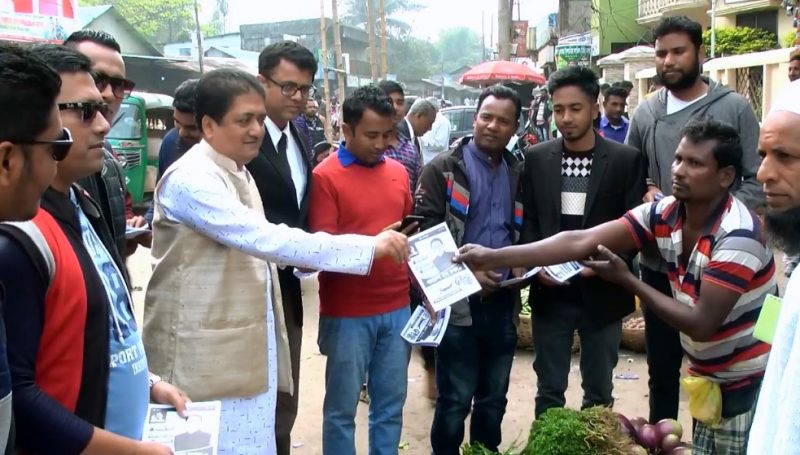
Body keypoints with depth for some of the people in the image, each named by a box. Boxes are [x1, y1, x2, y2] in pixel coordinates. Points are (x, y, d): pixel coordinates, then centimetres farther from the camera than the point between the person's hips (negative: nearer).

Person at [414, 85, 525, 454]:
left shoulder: (518, 174, 11)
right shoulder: (443, 169, -4)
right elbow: (426, 233, -9)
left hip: (503, 302, 5)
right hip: (459, 301, -5)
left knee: (494, 398, 17)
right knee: (455, 400, 5)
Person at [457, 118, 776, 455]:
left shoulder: (738, 234, -26)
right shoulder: (663, 215, -9)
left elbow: (701, 323, -27)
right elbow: (581, 241, -19)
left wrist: (627, 280, -21)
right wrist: (492, 257, -27)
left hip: (750, 387, -5)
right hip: (707, 380, 5)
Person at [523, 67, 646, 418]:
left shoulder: (627, 160, -4)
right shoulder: (537, 158, 2)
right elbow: (528, 220, 5)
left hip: (602, 293, -1)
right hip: (550, 293, 2)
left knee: (599, 394, 14)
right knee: (548, 391, 13)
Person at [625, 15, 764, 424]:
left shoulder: (734, 108, -4)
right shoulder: (644, 114, 4)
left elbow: (759, 180, -6)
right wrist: (645, 195, -10)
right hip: (658, 262, 3)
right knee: (662, 368, 16)